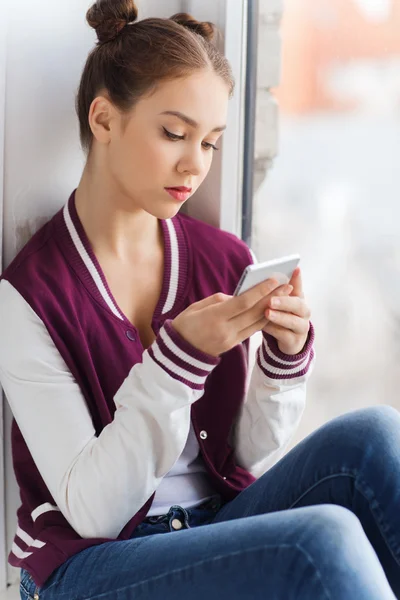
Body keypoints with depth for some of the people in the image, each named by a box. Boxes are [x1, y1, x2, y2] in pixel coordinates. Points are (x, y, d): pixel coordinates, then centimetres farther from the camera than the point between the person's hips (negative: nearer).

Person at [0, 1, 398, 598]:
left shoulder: (224, 259, 2)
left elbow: (249, 457, 6)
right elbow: (91, 510, -15)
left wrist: (286, 353, -13)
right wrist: (179, 357, -26)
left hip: (219, 534, 5)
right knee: (326, 540, -31)